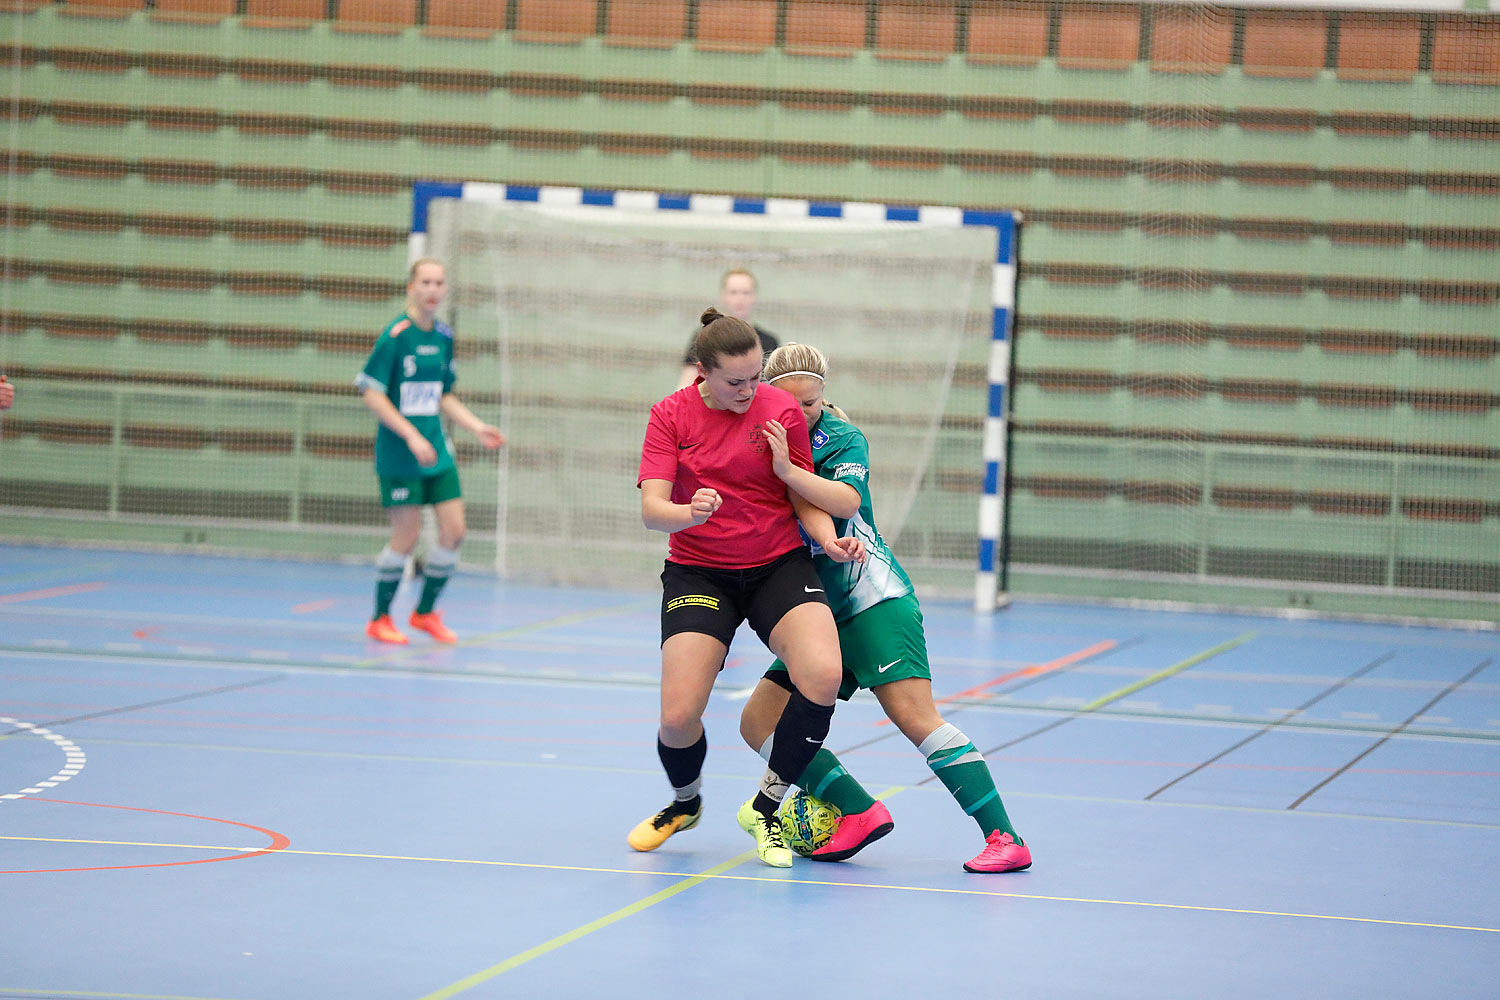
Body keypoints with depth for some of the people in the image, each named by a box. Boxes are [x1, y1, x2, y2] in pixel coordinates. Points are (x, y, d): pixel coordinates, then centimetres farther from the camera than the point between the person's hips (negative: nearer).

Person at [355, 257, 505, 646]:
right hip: (398, 453, -7)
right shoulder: (396, 334, -12)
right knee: (407, 535, -6)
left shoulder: (444, 336, 9)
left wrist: (477, 427, 9)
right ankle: (379, 619, 13)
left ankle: (425, 612, 19)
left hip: (436, 450, 7)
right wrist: (411, 436, -19)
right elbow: (372, 394, -14)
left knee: (454, 531, 1)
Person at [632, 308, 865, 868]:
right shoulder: (671, 416, -5)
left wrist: (831, 541, -18)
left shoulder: (782, 410, -5)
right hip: (697, 572, 0)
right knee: (678, 717, -16)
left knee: (823, 675, -28)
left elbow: (805, 499, 2)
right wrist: (690, 514, -37)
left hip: (779, 566, 0)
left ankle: (765, 807, -6)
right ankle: (685, 803, 22)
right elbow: (651, 509, -14)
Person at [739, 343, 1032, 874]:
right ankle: (858, 812, -5)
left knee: (913, 714, -21)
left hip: (875, 599, -7)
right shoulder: (769, 440, 11)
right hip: (821, 612, 7)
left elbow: (848, 499, -24)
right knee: (759, 721, -4)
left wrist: (789, 471, -37)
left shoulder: (842, 439, -6)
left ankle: (1003, 837, -21)